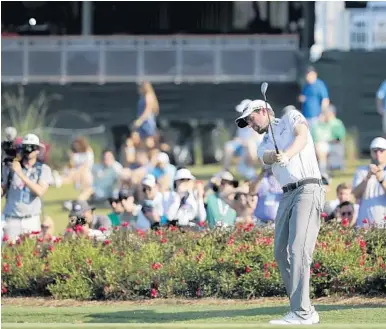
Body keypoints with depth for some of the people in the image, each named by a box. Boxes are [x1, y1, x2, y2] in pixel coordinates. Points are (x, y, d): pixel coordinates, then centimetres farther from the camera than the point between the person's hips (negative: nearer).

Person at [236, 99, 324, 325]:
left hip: (308, 189, -8)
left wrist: (287, 155, -31)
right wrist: (276, 157, -25)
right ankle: (305, 310, 9)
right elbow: (268, 157, 0)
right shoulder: (265, 146, 24)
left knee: (298, 250, -18)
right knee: (281, 252, 3)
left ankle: (302, 312, -23)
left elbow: (302, 137, -11)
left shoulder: (291, 118, 10)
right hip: (287, 195, 8)